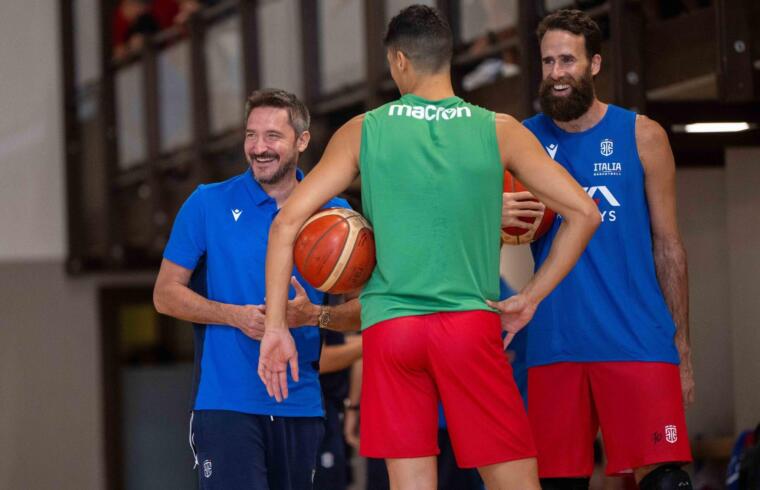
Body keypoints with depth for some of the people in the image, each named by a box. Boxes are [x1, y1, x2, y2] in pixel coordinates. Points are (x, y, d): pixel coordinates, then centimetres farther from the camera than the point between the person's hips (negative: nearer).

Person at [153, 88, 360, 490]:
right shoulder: (208, 204, 3)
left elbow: (361, 310, 8)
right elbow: (166, 294, 2)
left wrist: (314, 315, -13)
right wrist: (237, 315, -12)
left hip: (301, 406, 3)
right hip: (225, 404, -3)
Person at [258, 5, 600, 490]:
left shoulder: (363, 131, 6)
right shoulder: (498, 130, 5)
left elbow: (287, 222, 2)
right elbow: (583, 212, 2)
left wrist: (276, 326, 5)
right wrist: (529, 299, 9)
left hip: (388, 327, 1)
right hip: (471, 321, -1)